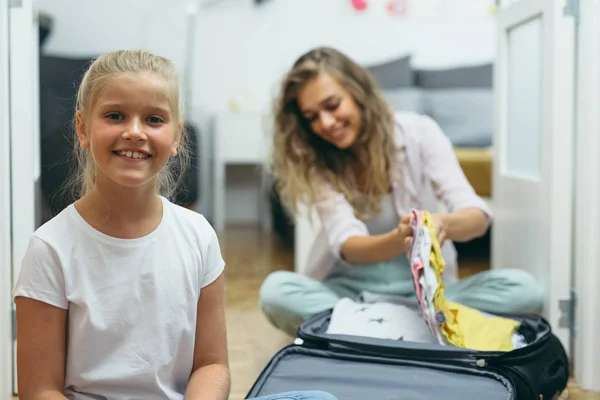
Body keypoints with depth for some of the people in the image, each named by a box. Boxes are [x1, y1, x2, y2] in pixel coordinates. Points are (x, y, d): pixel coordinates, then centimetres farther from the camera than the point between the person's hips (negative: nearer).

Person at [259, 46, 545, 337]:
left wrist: (444, 224, -40)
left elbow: (478, 217, -15)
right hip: (349, 290, 0)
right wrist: (398, 241, -41)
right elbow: (347, 246, -18)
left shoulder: (418, 131, -7)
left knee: (524, 289, -25)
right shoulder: (314, 161, -5)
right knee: (275, 290, -30)